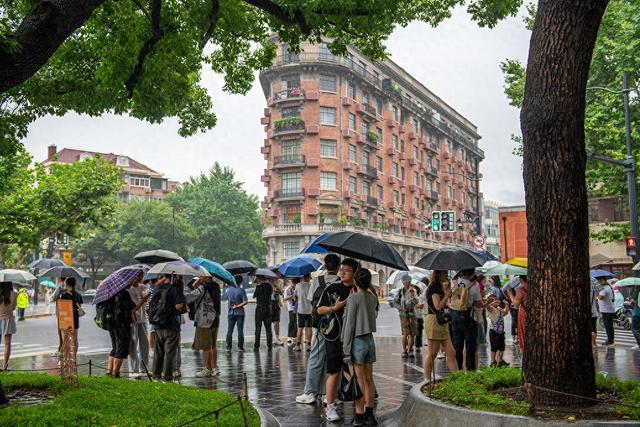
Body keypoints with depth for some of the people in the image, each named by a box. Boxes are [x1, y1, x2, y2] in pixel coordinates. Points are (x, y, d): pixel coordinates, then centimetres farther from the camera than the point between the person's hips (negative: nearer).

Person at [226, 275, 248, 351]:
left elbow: (228, 300, 11)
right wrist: (238, 306, -11)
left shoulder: (228, 290, 1)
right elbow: (245, 302, -17)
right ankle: (240, 347, 6)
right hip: (240, 313, -3)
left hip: (231, 313, 3)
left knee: (229, 330, 8)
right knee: (240, 330, 4)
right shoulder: (241, 290, -11)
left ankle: (228, 347, 8)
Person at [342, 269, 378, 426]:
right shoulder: (373, 297, 5)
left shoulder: (353, 298, -13)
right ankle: (369, 413, 19)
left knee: (359, 380, -2)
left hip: (358, 341, -6)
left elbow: (349, 323, -13)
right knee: (369, 379, 11)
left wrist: (346, 346, -8)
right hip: (370, 339, 6)